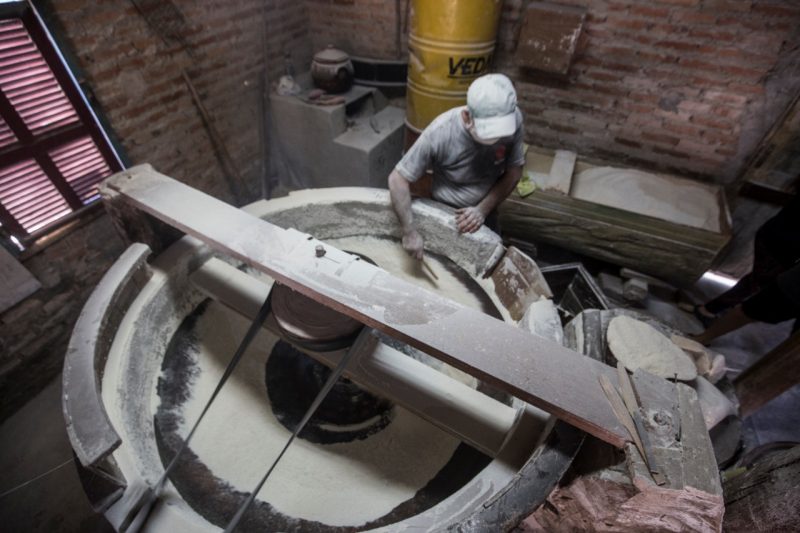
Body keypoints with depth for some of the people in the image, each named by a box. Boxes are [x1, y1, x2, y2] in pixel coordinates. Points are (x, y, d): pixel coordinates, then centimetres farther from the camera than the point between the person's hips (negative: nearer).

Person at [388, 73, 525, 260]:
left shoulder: (512, 119, -22)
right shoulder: (440, 133, -32)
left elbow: (514, 172, -10)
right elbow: (398, 179, -26)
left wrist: (483, 210, -22)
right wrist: (410, 232, -29)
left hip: (484, 215, 3)